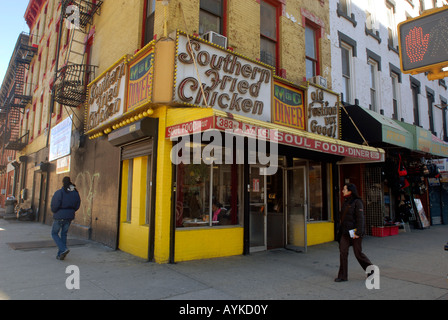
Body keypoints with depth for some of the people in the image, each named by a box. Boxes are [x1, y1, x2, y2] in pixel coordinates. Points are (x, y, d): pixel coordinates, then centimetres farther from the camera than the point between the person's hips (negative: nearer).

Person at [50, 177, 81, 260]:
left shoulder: (59, 192, -15)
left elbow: (54, 205, -15)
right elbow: (77, 206, 4)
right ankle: (60, 255, 17)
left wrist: (54, 211, 6)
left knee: (54, 233, 12)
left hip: (59, 216, -5)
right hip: (70, 217, 5)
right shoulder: (75, 193, 0)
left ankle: (63, 249, -7)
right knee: (64, 235, 14)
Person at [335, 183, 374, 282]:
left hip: (355, 232, -7)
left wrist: (358, 232, -21)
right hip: (345, 232, 7)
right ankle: (343, 276, 6)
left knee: (358, 253, 3)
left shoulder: (357, 202, -11)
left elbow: (360, 218, -17)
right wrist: (341, 231, 19)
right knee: (343, 252, 0)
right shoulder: (346, 203, 13)